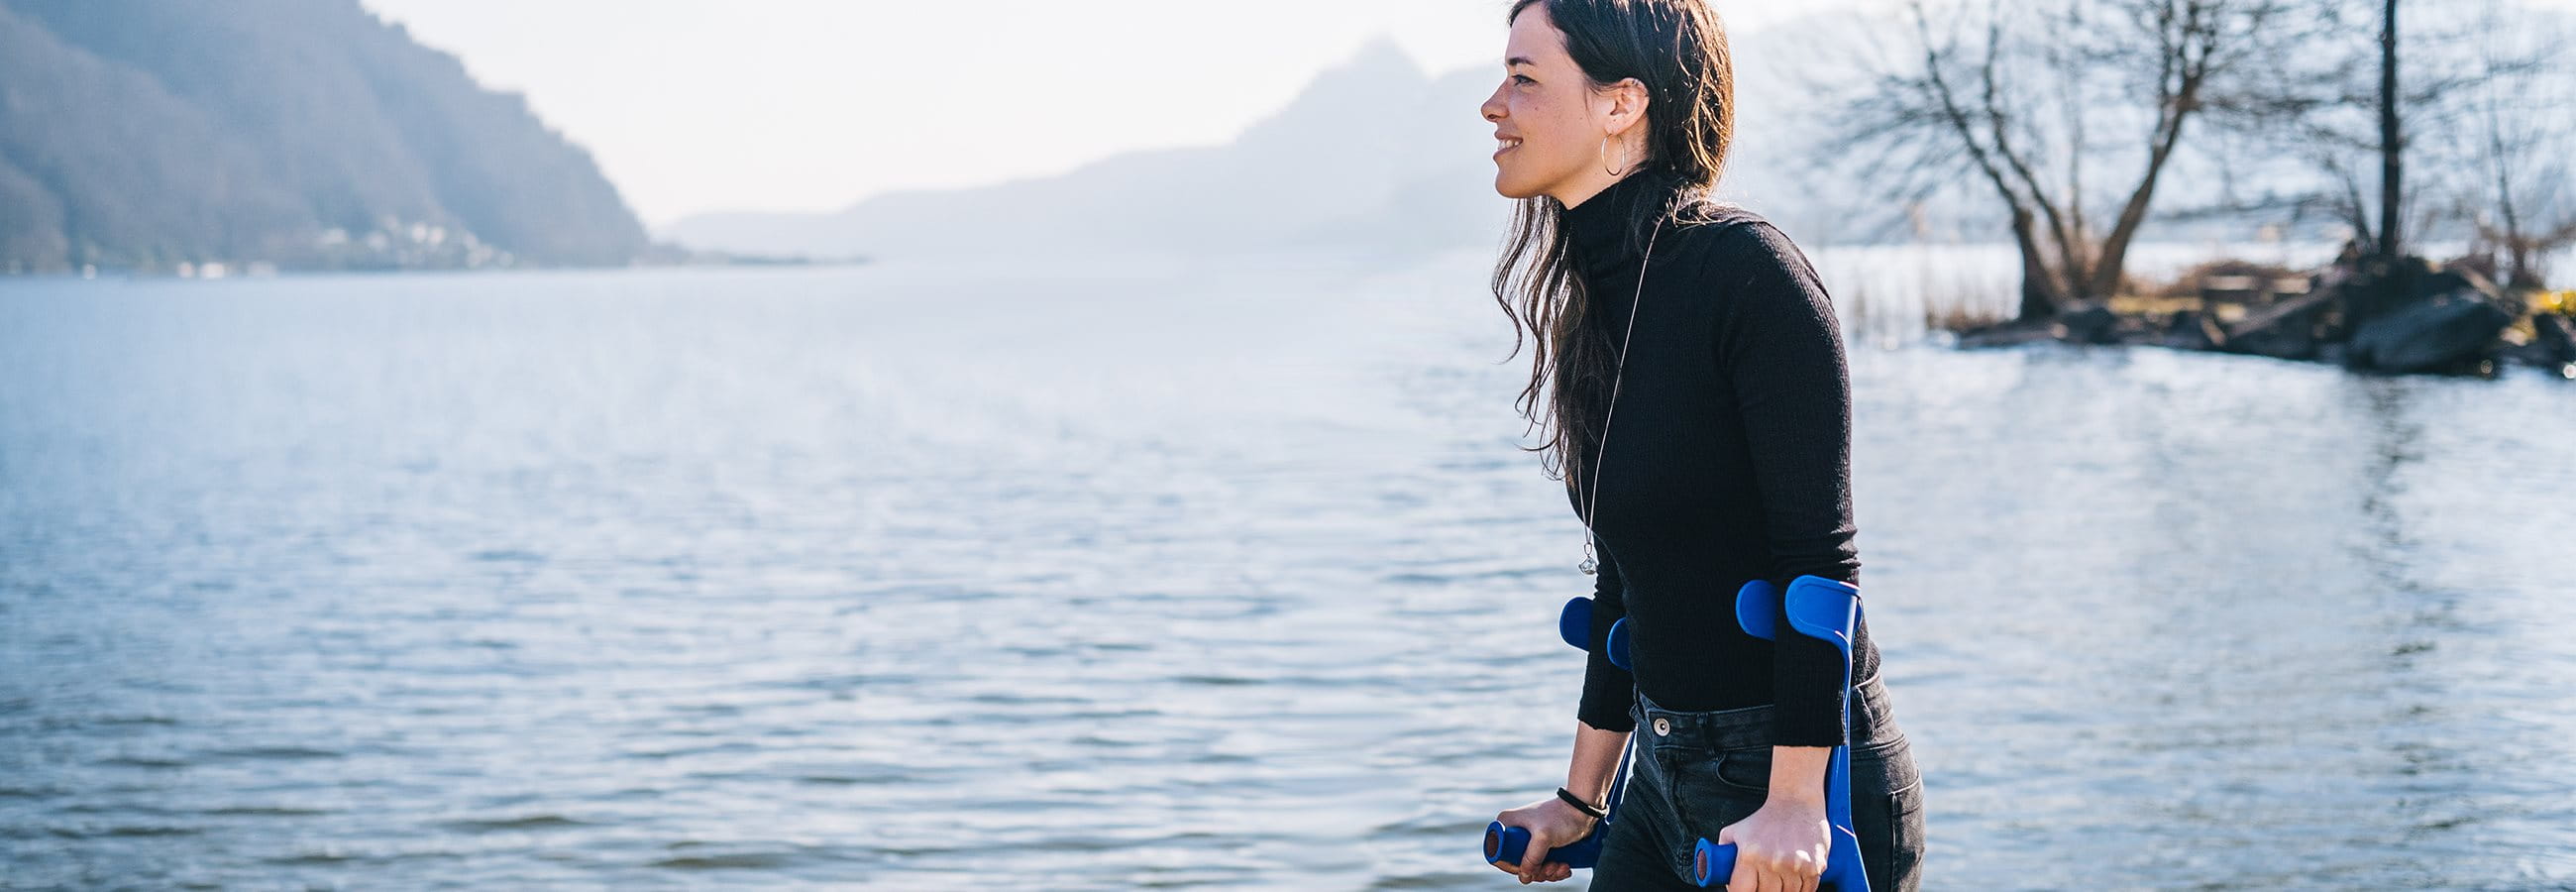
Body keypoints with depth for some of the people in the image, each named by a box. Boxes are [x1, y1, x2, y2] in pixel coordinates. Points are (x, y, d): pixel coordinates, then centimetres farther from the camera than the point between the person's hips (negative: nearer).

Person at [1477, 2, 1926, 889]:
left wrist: (1794, 805, -23)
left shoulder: (1746, 267, -16)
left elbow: (1821, 558, -19)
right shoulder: (1593, 300, 8)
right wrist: (1580, 800, 19)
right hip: (1667, 775, 8)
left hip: (1801, 781, -7)